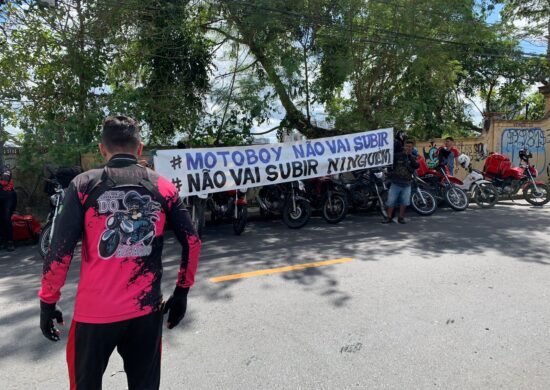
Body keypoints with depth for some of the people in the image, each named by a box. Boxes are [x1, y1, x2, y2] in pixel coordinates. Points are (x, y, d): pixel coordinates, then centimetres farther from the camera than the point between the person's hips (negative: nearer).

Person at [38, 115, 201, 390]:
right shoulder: (163, 187, 0)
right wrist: (181, 292, 9)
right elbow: (192, 242, -2)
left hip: (95, 312, -1)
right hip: (146, 310, 2)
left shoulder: (84, 184, -6)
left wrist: (47, 302, 4)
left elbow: (59, 251, -10)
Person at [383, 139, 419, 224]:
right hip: (395, 183, -2)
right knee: (391, 201, 0)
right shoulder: (398, 155, 0)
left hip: (406, 184, 2)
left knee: (404, 201, 3)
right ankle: (389, 217, 10)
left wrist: (410, 156, -16)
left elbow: (416, 166, -12)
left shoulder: (413, 158, 7)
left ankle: (401, 217, 17)